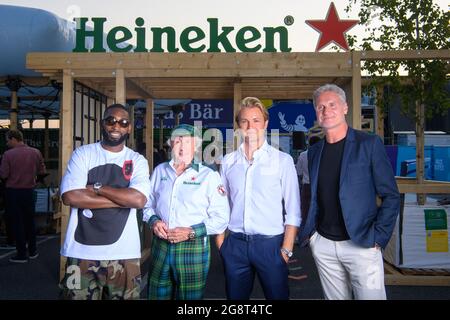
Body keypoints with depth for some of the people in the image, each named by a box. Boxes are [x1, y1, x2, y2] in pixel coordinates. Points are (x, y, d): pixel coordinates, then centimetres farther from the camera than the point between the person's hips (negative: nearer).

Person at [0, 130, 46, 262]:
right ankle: (33, 251, 24)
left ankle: (22, 254, 10)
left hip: (13, 192, -3)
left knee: (17, 223, 5)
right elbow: (42, 171, 4)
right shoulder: (36, 152, -4)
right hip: (29, 191, 3)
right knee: (30, 221, 16)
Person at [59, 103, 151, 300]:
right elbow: (70, 196, -12)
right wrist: (123, 199, -12)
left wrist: (96, 187, -11)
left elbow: (139, 200, -13)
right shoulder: (82, 154, 2)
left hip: (123, 253, 1)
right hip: (82, 251, 0)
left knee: (123, 297, 12)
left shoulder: (137, 160, 4)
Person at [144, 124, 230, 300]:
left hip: (193, 248, -3)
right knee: (156, 295, 14)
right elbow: (148, 204, 17)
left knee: (189, 296, 9)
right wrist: (153, 221, -3)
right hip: (160, 246, 4)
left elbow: (221, 218, -7)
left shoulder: (209, 176, -4)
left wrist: (191, 232, -16)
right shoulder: (160, 171, 9)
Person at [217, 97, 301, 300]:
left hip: (270, 243, -2)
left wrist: (286, 249, -8)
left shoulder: (283, 160, -5)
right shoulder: (228, 161, 5)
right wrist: (220, 241, 5)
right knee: (235, 296, 16)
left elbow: (293, 211, -5)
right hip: (234, 244, 3)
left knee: (277, 295, 10)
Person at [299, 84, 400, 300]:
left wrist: (378, 237, -11)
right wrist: (309, 232, 5)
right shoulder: (314, 152, 9)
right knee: (334, 296, 13)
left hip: (361, 245, -4)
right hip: (323, 245, 4)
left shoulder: (369, 144, -5)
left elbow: (390, 196, -5)